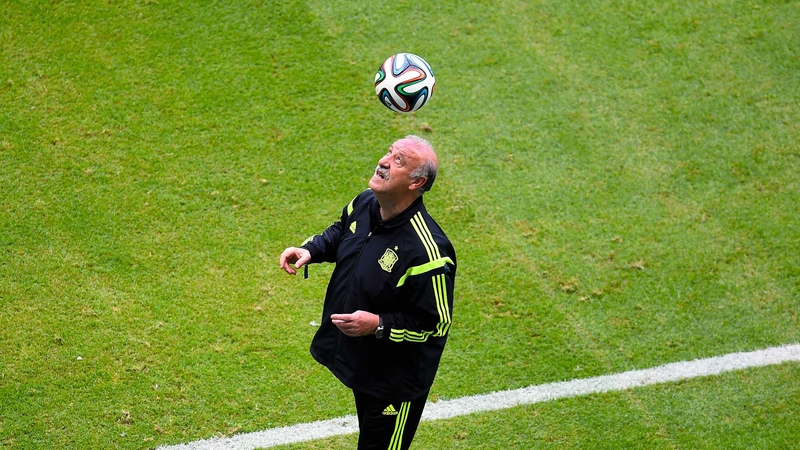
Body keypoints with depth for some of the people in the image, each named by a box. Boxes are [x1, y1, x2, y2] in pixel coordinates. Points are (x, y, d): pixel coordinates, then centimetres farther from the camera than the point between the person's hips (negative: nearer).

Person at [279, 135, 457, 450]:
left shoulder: (427, 251, -33)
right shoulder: (364, 204, -8)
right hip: (357, 361, 8)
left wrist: (378, 325, -31)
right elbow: (340, 232, 16)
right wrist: (310, 250, -2)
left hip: (396, 380, -8)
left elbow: (437, 324, -25)